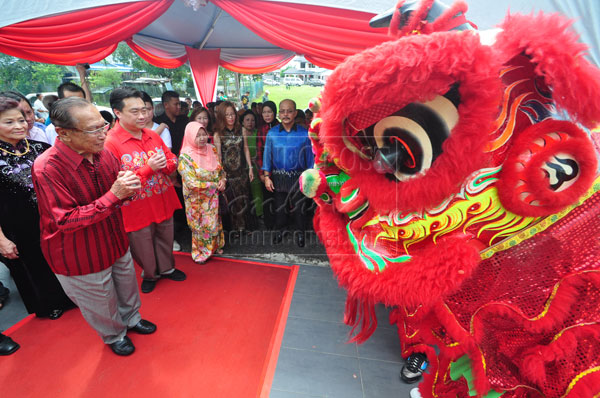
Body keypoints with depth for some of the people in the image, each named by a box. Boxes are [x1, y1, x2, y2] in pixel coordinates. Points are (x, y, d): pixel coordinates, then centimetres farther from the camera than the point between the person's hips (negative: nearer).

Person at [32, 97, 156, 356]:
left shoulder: (102, 153, -7)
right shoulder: (47, 168, -27)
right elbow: (66, 221, -26)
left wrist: (127, 188, -17)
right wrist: (114, 195, -35)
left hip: (115, 240, 6)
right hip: (79, 255, -5)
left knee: (127, 286, 25)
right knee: (101, 303, 19)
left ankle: (131, 319, 53)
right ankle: (114, 335, 47)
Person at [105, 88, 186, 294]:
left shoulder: (152, 135, 1)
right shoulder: (110, 143, -17)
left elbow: (173, 160, 10)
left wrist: (165, 165, -14)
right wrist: (148, 168, -27)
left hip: (163, 203, 5)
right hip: (137, 211, -5)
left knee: (165, 239, 22)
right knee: (143, 248, 15)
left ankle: (167, 268, 46)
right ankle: (150, 274, 43)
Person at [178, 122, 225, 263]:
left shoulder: (212, 149, 0)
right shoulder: (185, 157, -17)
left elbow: (221, 169, 10)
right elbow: (192, 183, -21)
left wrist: (223, 180, -11)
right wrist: (214, 185, -18)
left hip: (214, 197, 5)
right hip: (198, 199, -5)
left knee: (214, 221, 18)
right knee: (200, 225, 10)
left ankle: (215, 246, 41)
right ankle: (201, 252, 31)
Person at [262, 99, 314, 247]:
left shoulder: (304, 133, -3)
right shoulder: (272, 133, 0)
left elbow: (310, 157, 0)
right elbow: (267, 155, 3)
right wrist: (267, 177, -2)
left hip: (298, 178, -1)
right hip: (278, 177, 1)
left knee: (298, 207, 8)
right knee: (279, 206, 13)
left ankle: (300, 232, 29)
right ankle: (278, 231, 34)